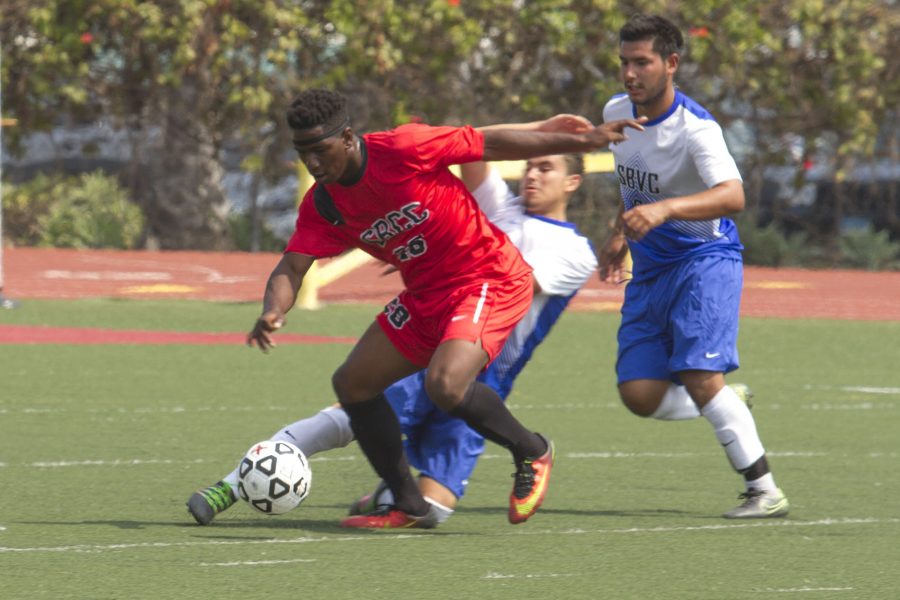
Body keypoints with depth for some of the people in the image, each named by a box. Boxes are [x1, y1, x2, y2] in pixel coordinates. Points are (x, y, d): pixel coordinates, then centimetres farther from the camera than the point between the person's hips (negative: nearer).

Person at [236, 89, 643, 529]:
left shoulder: (401, 150, -21)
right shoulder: (322, 206, -2)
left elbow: (490, 144, -14)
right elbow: (291, 267, -7)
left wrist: (582, 141, -11)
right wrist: (272, 313, -32)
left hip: (489, 280, -8)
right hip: (426, 295, 8)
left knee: (445, 385, -29)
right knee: (352, 384, 5)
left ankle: (531, 453, -1)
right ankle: (409, 507, 17)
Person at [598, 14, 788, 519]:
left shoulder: (696, 129, -21)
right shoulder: (616, 112, 2)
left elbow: (732, 195, -39)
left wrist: (663, 210, -51)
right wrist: (623, 236, 23)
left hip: (706, 257, -7)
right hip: (651, 268, 7)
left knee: (700, 378, -22)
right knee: (640, 394, -6)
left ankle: (766, 490, -12)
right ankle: (728, 407, 22)